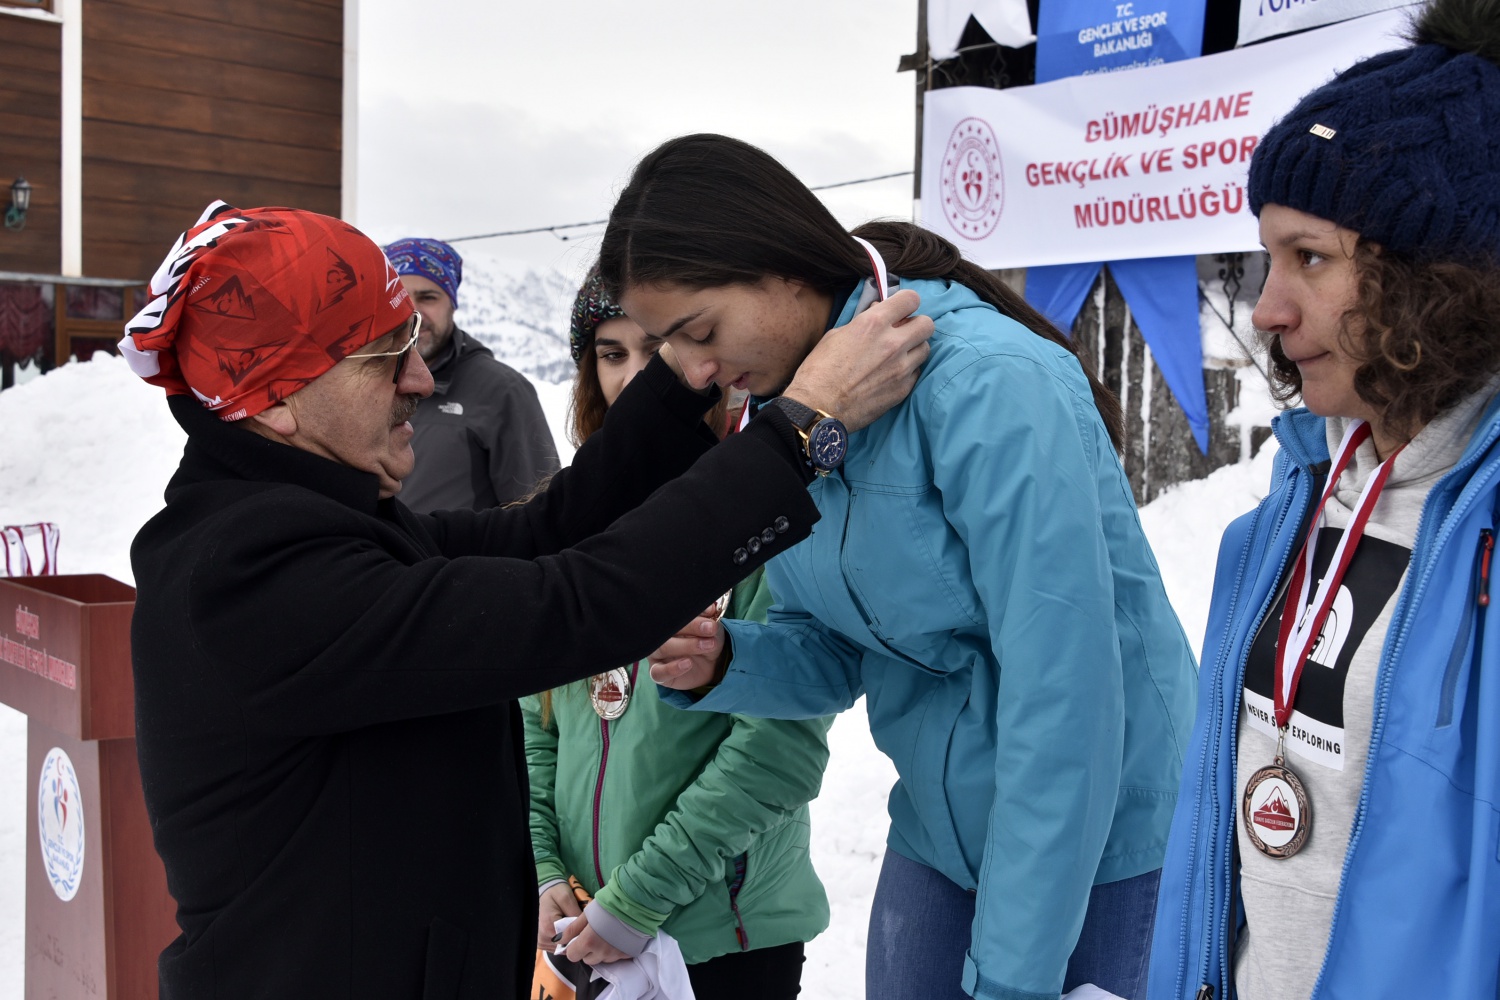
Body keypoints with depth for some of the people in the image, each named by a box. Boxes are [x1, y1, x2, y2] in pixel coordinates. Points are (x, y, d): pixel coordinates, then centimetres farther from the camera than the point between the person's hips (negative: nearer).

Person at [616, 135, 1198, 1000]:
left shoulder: (990, 384, -24)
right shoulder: (789, 414, -1)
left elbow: (1061, 697, -25)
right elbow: (837, 654, 6)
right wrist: (723, 662, -16)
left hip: (1100, 840, -6)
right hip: (943, 832, 6)